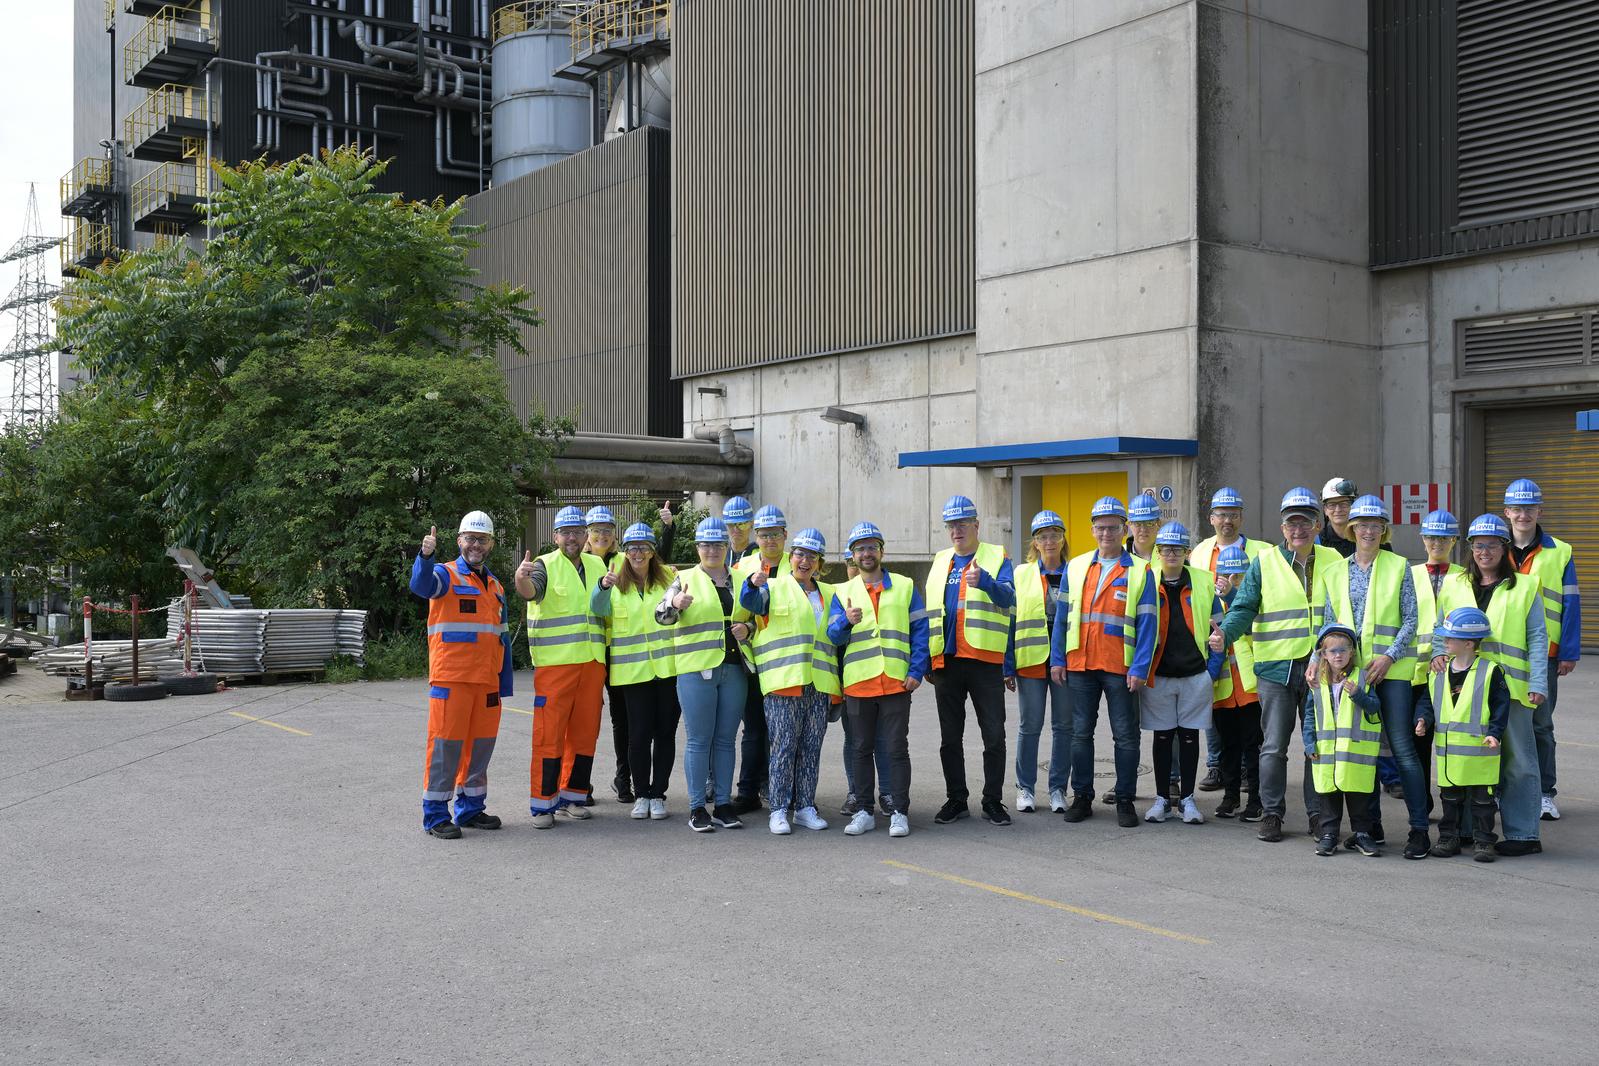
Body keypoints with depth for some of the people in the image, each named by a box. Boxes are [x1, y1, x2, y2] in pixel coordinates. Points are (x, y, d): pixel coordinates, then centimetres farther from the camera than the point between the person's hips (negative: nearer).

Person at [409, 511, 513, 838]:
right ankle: (435, 815, 2)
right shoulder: (446, 575, -1)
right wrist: (425, 556, -46)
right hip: (450, 677, -6)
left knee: (480, 743, 11)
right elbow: (421, 585, -25)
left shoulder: (495, 586, 18)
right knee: (445, 743, -5)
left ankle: (471, 808, 23)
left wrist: (505, 685, 16)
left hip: (487, 680, 6)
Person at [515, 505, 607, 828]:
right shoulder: (545, 565, -3)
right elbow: (530, 591, -25)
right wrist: (522, 579, -46)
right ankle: (543, 803, -1)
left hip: (592, 662, 6)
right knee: (549, 732, -6)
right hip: (554, 663, -6)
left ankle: (572, 796, 21)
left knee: (584, 732, 10)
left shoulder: (597, 565, 15)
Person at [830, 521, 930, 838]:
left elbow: (920, 630, 5)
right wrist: (846, 621, -20)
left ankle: (899, 812, 5)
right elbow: (833, 636, 2)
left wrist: (917, 670, -5)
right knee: (863, 749, 8)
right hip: (857, 685, 2)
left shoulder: (905, 587, 8)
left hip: (896, 683, -1)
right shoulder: (842, 593, 11)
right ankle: (864, 812, 15)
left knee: (896, 749, -1)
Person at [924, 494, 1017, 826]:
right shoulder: (940, 562, 14)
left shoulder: (997, 557, 1)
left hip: (985, 660, -4)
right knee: (950, 737, 10)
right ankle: (956, 800, 20)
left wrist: (984, 581, -36)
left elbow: (1008, 597, -16)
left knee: (994, 736, -1)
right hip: (946, 661, 4)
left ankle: (993, 801, 11)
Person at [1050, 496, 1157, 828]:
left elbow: (1147, 623, -4)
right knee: (1081, 733, 8)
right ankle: (1082, 797, 18)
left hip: (1120, 668, -3)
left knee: (1126, 736, 3)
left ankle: (1125, 800, 12)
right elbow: (1062, 616, 11)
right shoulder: (1075, 567, 9)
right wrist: (1057, 659, 4)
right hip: (1079, 664, 3)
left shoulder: (1139, 571, 0)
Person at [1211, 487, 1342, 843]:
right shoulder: (1264, 563, 1)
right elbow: (1244, 608, -2)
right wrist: (1225, 634, -21)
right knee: (1274, 746, 2)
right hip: (1276, 667, -2)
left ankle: (1318, 813, 19)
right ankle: (1272, 813, 12)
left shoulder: (1332, 561, 7)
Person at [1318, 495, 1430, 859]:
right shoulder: (1335, 572, 11)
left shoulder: (1399, 567, 3)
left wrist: (1389, 655, -12)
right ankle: (1371, 825, 18)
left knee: (1402, 747, -8)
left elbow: (1410, 620, 0)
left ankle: (1419, 829, -4)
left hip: (1392, 669, -3)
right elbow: (1330, 622, 12)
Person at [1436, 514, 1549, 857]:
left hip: (1510, 685, -3)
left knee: (1516, 761, -1)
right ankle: (1470, 829, 17)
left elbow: (1537, 638, 2)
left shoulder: (1525, 587, 6)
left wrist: (1538, 683, -7)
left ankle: (1523, 834, 5)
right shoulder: (1453, 585, 14)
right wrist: (1438, 652, -5)